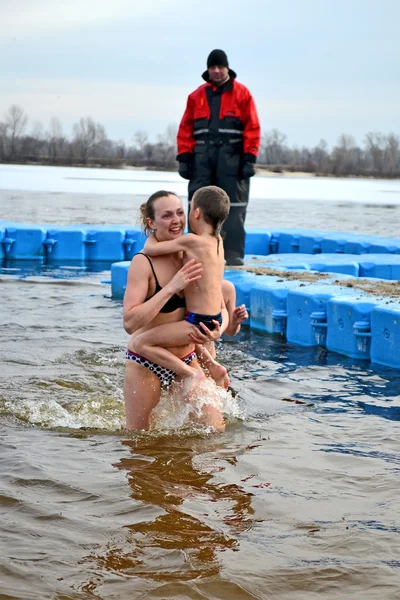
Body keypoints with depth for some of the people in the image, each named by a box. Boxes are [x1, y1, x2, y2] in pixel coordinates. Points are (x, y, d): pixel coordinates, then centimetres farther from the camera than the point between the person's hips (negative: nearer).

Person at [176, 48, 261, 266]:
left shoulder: (242, 94, 5)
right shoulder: (197, 96, 13)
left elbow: (252, 128, -1)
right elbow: (186, 128, 10)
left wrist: (249, 158, -8)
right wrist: (184, 157, 2)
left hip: (231, 156, -3)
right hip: (202, 155, 3)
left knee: (233, 207, -4)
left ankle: (234, 254, -3)